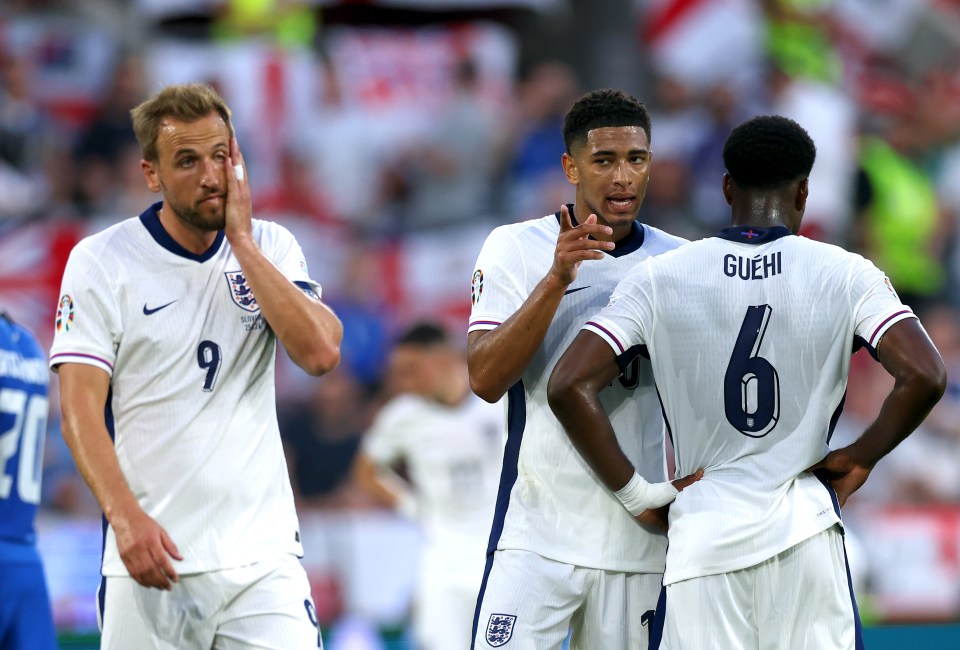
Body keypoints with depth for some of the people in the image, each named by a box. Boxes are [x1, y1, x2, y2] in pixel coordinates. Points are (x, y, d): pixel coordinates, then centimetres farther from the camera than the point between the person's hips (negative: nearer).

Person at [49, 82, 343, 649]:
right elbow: (80, 408, -7)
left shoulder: (270, 249, 9)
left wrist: (241, 240, -7)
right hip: (150, 556, -2)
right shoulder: (101, 261, 0)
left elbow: (321, 353, -7)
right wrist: (126, 516, -21)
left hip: (262, 553, 2)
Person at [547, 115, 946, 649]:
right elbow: (924, 376, -11)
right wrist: (860, 458, 3)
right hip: (805, 530, -1)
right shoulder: (846, 275, 1)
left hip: (701, 536, 1)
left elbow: (569, 386, -4)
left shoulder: (660, 279, 3)